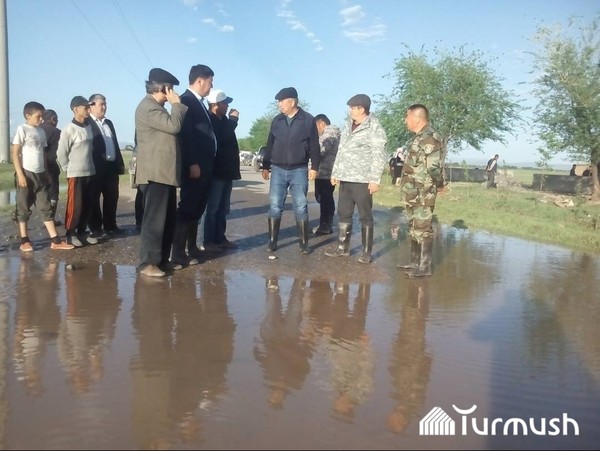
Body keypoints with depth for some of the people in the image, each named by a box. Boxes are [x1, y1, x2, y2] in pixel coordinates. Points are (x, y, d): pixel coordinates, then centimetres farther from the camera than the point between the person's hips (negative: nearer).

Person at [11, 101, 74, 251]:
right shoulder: (22, 129, -6)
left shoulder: (41, 131, 12)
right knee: (24, 208, 4)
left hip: (40, 174, 6)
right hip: (27, 174, -6)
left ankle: (55, 240, 5)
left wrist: (46, 172, 12)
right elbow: (15, 153, -10)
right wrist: (20, 174, -15)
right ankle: (24, 241, 12)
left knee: (46, 208, 4)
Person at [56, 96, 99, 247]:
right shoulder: (69, 129, -12)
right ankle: (71, 234, 9)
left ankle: (81, 232, 19)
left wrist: (90, 165, 12)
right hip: (75, 174, -6)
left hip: (89, 172, 6)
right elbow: (61, 153, -8)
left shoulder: (88, 127, 7)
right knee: (75, 205, -3)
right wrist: (68, 169, -1)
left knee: (87, 205, 8)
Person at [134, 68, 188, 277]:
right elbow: (173, 125, -20)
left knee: (168, 218, 12)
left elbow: (171, 128, 24)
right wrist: (177, 103, -10)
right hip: (155, 172, -11)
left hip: (164, 172, 11)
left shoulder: (157, 107, 22)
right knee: (154, 218, -8)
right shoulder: (148, 106, -12)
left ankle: (161, 258, 19)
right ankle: (148, 262, -3)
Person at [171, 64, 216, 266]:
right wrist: (192, 164, -23)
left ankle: (191, 248, 24)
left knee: (196, 209, 15)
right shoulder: (186, 100, -11)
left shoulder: (199, 103, 18)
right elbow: (185, 135, -19)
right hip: (194, 166, -9)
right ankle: (178, 254, 0)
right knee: (187, 208, -6)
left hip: (204, 165, 9)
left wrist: (204, 164, 14)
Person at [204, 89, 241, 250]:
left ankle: (220, 238, 22)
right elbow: (221, 139, -24)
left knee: (223, 209, 13)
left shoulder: (223, 121, 14)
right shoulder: (210, 121, -11)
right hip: (216, 171, -9)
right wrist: (233, 119, -12)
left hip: (226, 170, 9)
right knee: (213, 208, -4)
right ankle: (209, 241, 2)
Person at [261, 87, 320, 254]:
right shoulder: (277, 120, 7)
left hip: (299, 170, -3)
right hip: (278, 170, 3)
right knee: (275, 206, 1)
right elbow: (270, 145, 12)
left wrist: (314, 167, -6)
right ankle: (272, 241, 8)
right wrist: (265, 166, 10)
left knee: (301, 207, 1)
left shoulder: (308, 120, -3)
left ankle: (304, 243, 8)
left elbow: (314, 146, -1)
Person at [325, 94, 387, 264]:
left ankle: (367, 252, 8)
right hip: (345, 179, 7)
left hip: (362, 180, -7)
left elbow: (379, 157, -12)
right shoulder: (348, 127, 16)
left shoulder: (374, 128, -8)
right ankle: (343, 247, 21)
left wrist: (374, 179, -17)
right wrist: (335, 173, 18)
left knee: (365, 216, 0)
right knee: (343, 214, 11)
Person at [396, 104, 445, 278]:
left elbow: (434, 167, -21)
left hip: (423, 194, -10)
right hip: (412, 194, 10)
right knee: (414, 229, 15)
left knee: (423, 229, -5)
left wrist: (438, 185, -10)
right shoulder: (417, 138, 15)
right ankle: (415, 262, 24)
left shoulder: (430, 138, -16)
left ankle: (425, 267, 0)